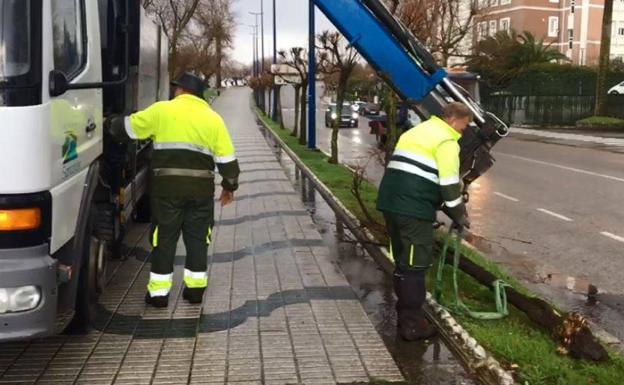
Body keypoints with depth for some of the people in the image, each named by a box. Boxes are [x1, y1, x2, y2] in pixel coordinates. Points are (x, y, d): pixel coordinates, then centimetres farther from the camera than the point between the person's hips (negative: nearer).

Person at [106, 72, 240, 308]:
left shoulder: (161, 110, 1)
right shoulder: (213, 119, 9)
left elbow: (128, 128, 7)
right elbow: (227, 159, 7)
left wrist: (109, 125, 27)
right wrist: (230, 186, 19)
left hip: (168, 186, -2)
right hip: (201, 188, 2)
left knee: (164, 239, 7)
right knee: (197, 238, 13)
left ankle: (158, 292, 12)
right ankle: (195, 288, 18)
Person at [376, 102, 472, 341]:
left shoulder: (417, 131, 23)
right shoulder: (446, 140, -4)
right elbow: (449, 184, -10)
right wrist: (459, 215, 3)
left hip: (390, 202, 9)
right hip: (414, 209, -9)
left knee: (403, 262, 18)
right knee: (415, 265, 0)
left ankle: (405, 314, 27)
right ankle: (412, 324, 6)